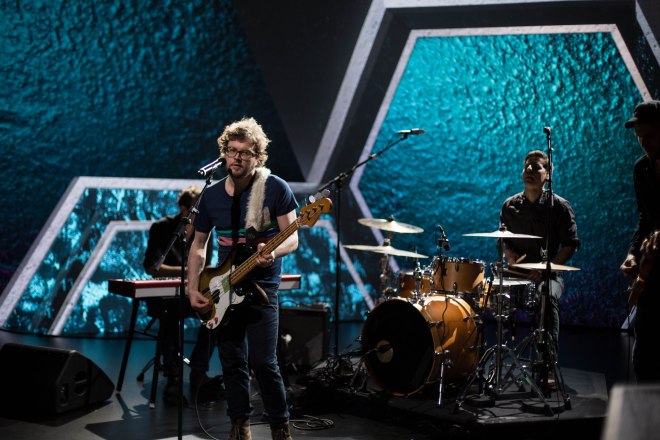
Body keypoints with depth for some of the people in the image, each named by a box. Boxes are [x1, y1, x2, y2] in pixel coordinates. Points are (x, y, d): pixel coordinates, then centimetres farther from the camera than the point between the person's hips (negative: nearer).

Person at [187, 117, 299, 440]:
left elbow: (292, 238, -7)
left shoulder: (275, 188, -8)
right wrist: (193, 288, 2)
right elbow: (199, 244, 12)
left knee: (263, 362, -10)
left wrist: (272, 253, -29)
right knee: (232, 363, 8)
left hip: (261, 286, -4)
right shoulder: (211, 195, 4)